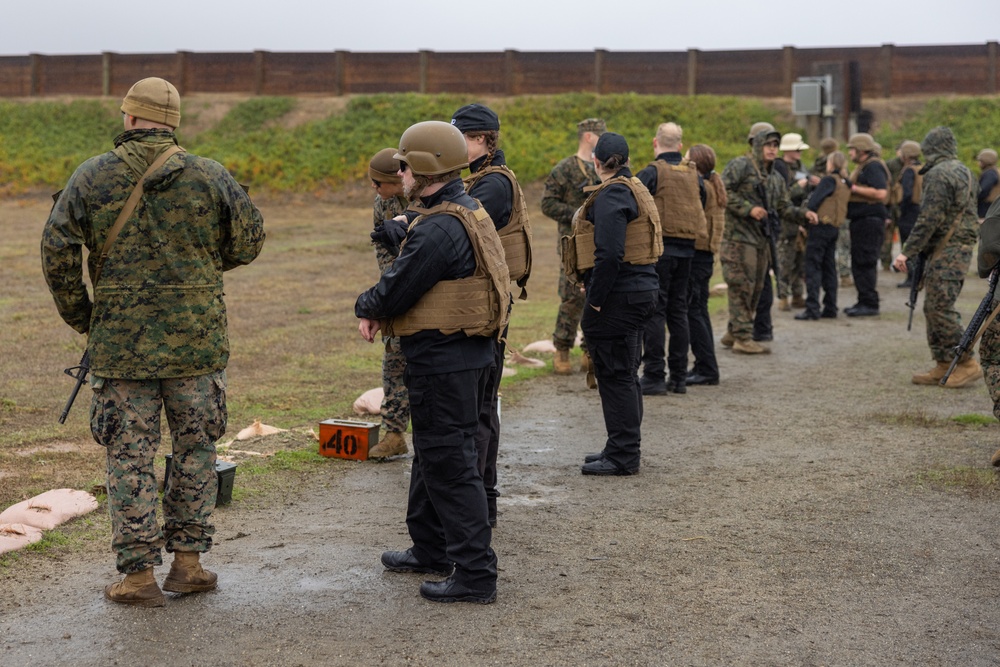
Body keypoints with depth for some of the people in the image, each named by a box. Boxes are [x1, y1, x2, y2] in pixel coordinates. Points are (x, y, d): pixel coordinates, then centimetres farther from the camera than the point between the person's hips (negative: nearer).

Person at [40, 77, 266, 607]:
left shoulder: (91, 177, -2)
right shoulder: (209, 176, -2)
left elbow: (57, 250, -4)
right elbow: (248, 242, 3)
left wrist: (81, 319, 7)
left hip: (120, 341, -1)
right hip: (196, 339, 1)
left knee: (129, 455, 6)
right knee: (195, 449, 13)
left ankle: (138, 574, 7)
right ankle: (187, 560, 17)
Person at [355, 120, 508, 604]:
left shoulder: (439, 229, -23)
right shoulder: (468, 214, 12)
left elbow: (393, 293, -20)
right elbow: (408, 276, 17)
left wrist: (364, 306, 2)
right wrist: (377, 310, 3)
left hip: (442, 362, -11)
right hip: (466, 358, 11)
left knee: (450, 464, -5)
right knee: (433, 454, 22)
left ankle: (475, 574, -1)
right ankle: (431, 550, 36)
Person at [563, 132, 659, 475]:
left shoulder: (612, 195, -16)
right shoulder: (635, 189, 15)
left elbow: (609, 254, -24)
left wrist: (594, 300, -19)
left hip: (619, 293, -10)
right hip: (641, 289, 10)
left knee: (615, 374, -4)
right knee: (624, 373, 17)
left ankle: (623, 456, 1)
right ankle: (624, 448, 27)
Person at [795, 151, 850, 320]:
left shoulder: (829, 180, -11)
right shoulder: (846, 183, 12)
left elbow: (814, 201, -15)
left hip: (821, 226, -8)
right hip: (835, 228, 8)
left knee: (813, 268, -6)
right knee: (829, 268, 12)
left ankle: (812, 309, -11)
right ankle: (830, 308, 13)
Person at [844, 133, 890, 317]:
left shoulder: (873, 167, -12)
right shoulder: (862, 167, 21)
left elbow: (880, 193, -23)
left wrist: (854, 188, -19)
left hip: (870, 220, -11)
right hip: (861, 220, 11)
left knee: (865, 263, -11)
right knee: (859, 263, 13)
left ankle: (870, 304, -9)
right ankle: (864, 302, 18)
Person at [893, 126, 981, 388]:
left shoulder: (938, 174, -14)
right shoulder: (965, 172, 17)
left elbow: (929, 219, -21)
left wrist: (908, 251, -19)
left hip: (945, 252, -10)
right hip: (963, 246, 10)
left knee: (939, 308, -9)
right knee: (935, 307, 12)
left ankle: (968, 364, -7)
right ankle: (943, 366, 13)